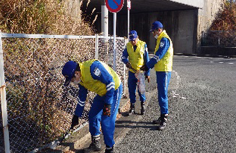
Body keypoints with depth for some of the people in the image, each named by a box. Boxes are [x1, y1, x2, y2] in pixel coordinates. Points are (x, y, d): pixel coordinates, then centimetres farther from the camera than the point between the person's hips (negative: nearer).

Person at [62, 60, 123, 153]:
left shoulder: (92, 68, -30)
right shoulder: (81, 79, -1)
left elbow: (110, 81, -28)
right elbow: (81, 98, 11)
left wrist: (108, 104, -26)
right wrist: (77, 115, 15)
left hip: (113, 90, -9)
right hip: (102, 92, 9)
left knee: (106, 121, -10)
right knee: (93, 116, 9)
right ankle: (96, 144, 26)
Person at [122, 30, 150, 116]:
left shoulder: (143, 45, -5)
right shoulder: (128, 46, 3)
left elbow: (147, 60, -1)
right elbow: (123, 56, 3)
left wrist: (147, 73, -2)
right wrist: (126, 61, -22)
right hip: (131, 71, 3)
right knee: (131, 89, 6)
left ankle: (143, 104, 22)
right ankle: (132, 107, 19)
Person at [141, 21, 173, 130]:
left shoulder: (164, 39, -14)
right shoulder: (161, 39, 18)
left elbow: (158, 56, -19)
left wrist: (147, 66, -13)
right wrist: (148, 66, 9)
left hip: (164, 71, -10)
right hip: (160, 70, 10)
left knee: (162, 95, -7)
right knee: (161, 94, 15)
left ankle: (164, 120, -1)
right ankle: (162, 117, 26)